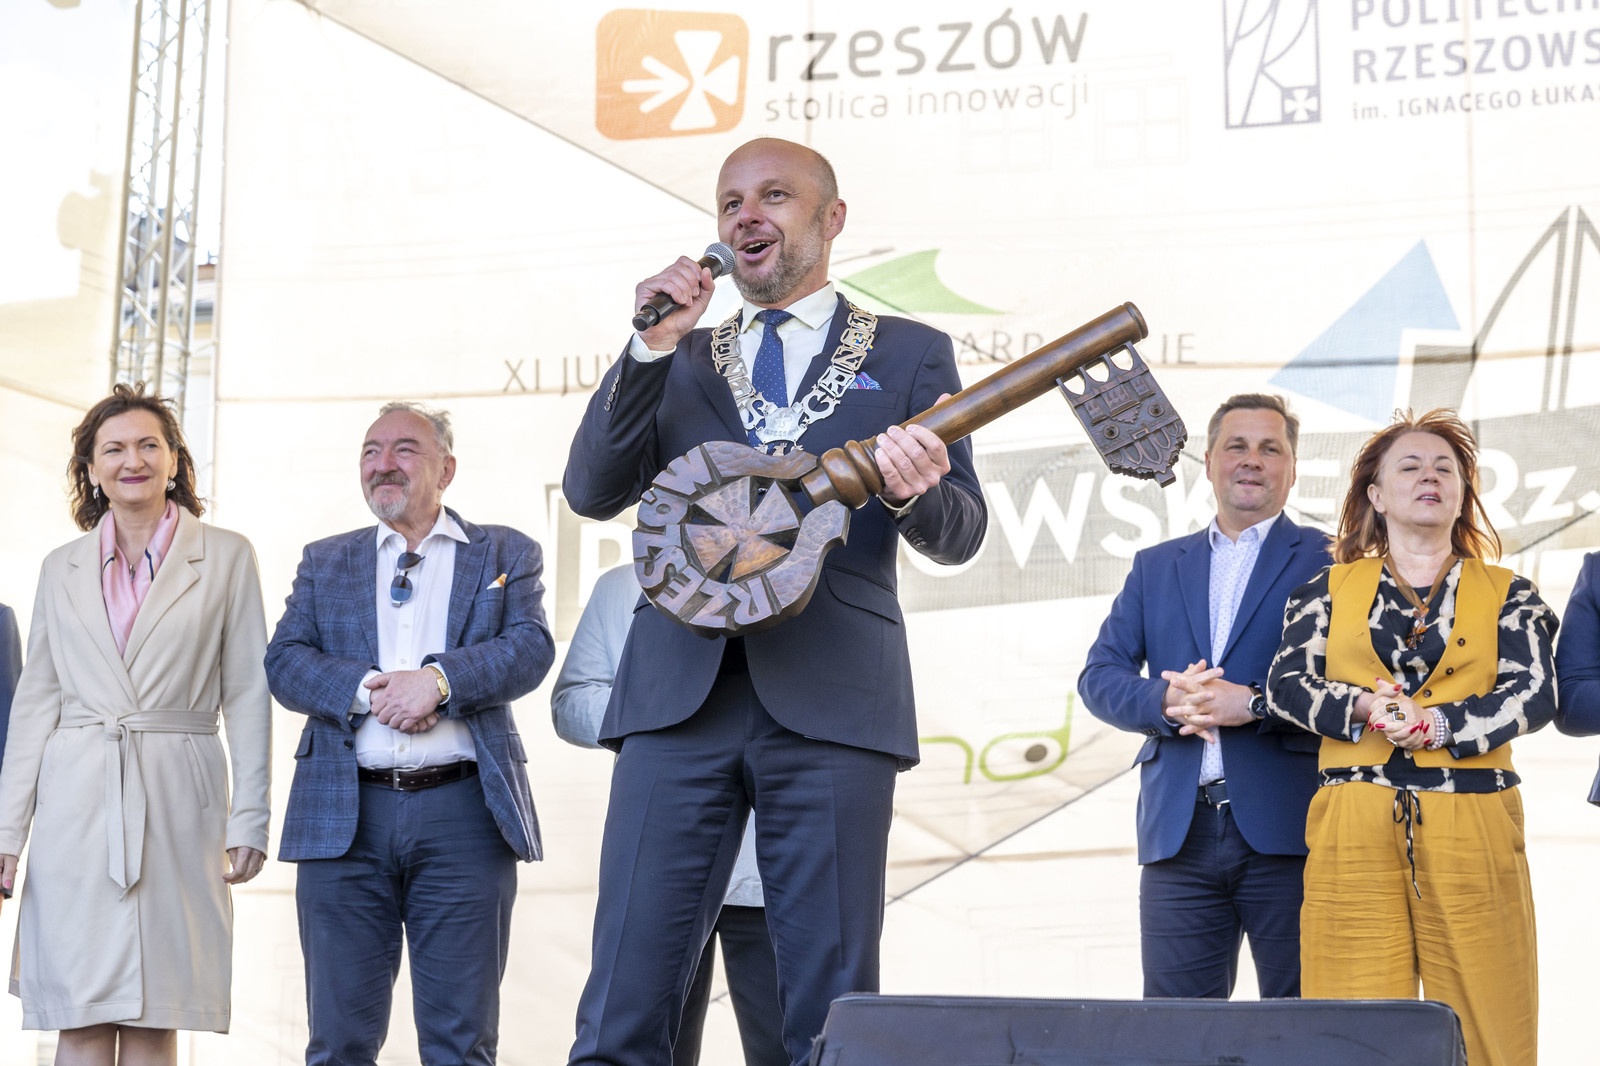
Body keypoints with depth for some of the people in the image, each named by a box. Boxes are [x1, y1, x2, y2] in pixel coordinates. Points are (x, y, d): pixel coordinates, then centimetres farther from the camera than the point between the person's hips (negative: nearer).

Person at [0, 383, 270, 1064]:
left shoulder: (226, 558, 6)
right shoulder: (62, 569, 13)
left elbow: (248, 696, 4)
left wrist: (249, 820, -3)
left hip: (176, 804, -2)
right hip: (75, 804, 2)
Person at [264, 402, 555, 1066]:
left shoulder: (506, 554, 13)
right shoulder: (325, 562, 18)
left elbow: (530, 648, -3)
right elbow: (284, 661, 4)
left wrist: (438, 678, -18)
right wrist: (368, 689, -14)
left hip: (463, 813, -1)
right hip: (346, 814, 2)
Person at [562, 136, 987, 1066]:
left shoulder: (910, 354, 14)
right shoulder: (682, 362, 20)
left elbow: (961, 535, 6)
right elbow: (592, 492, 7)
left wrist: (914, 494, -17)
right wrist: (653, 348, -4)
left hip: (832, 703, -2)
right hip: (681, 697, 2)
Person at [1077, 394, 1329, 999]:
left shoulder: (1329, 562, 8)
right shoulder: (1156, 568, 20)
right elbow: (1099, 676, 12)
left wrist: (1255, 703, -16)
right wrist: (1164, 700, -9)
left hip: (1286, 831, -3)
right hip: (1179, 831, 3)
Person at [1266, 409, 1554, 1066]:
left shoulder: (1507, 594, 15)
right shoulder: (1332, 589, 17)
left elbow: (1535, 694, 1)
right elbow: (1286, 683, 6)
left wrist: (1437, 724, -13)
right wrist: (1361, 710, -13)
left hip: (1471, 828, 0)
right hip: (1355, 831, 0)